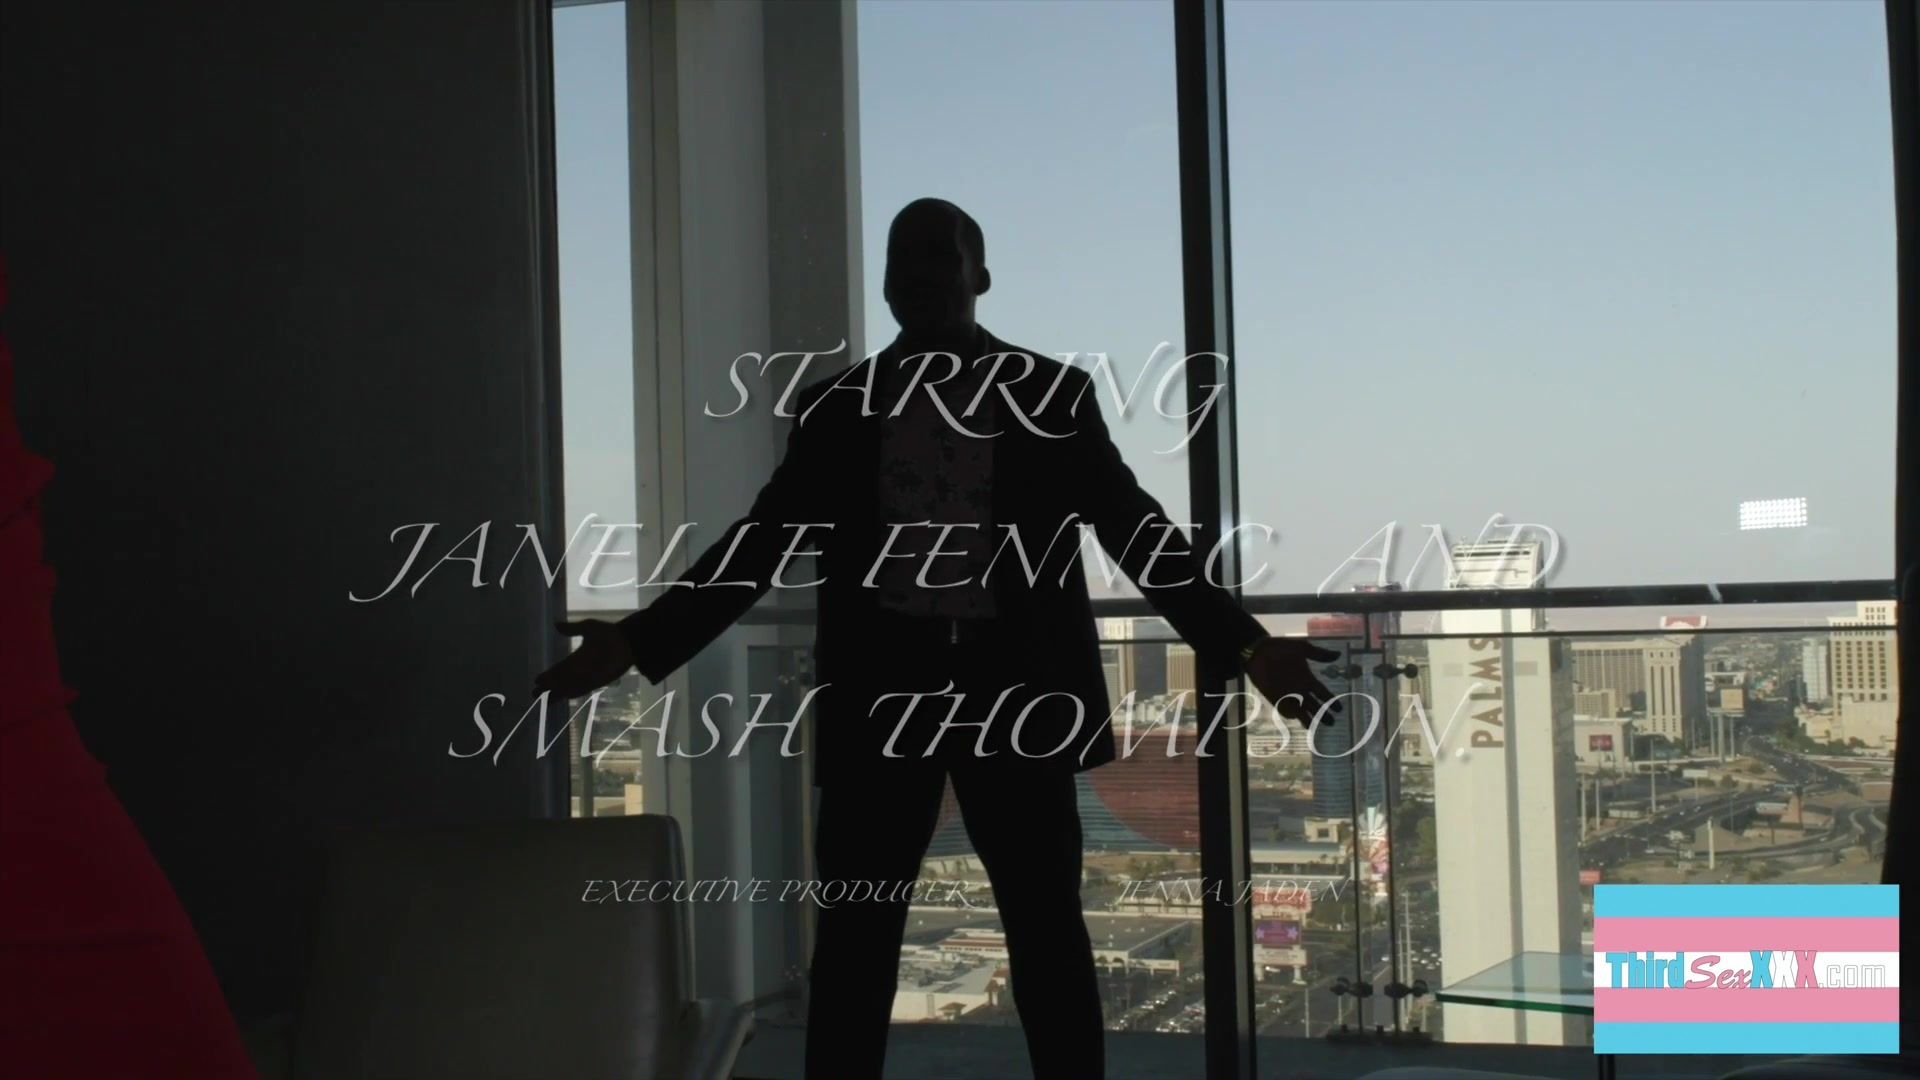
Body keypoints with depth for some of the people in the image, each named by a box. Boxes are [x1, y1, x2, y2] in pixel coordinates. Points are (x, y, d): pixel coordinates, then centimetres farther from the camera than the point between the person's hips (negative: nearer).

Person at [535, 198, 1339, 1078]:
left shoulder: (1053, 396, 7)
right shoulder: (834, 407, 11)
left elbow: (1137, 532, 3)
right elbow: (761, 541, 9)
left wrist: (1244, 646, -8)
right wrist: (638, 641, 0)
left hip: (1015, 683, -1)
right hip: (883, 685, 1)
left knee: (1045, 923, 4)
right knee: (856, 930, 2)